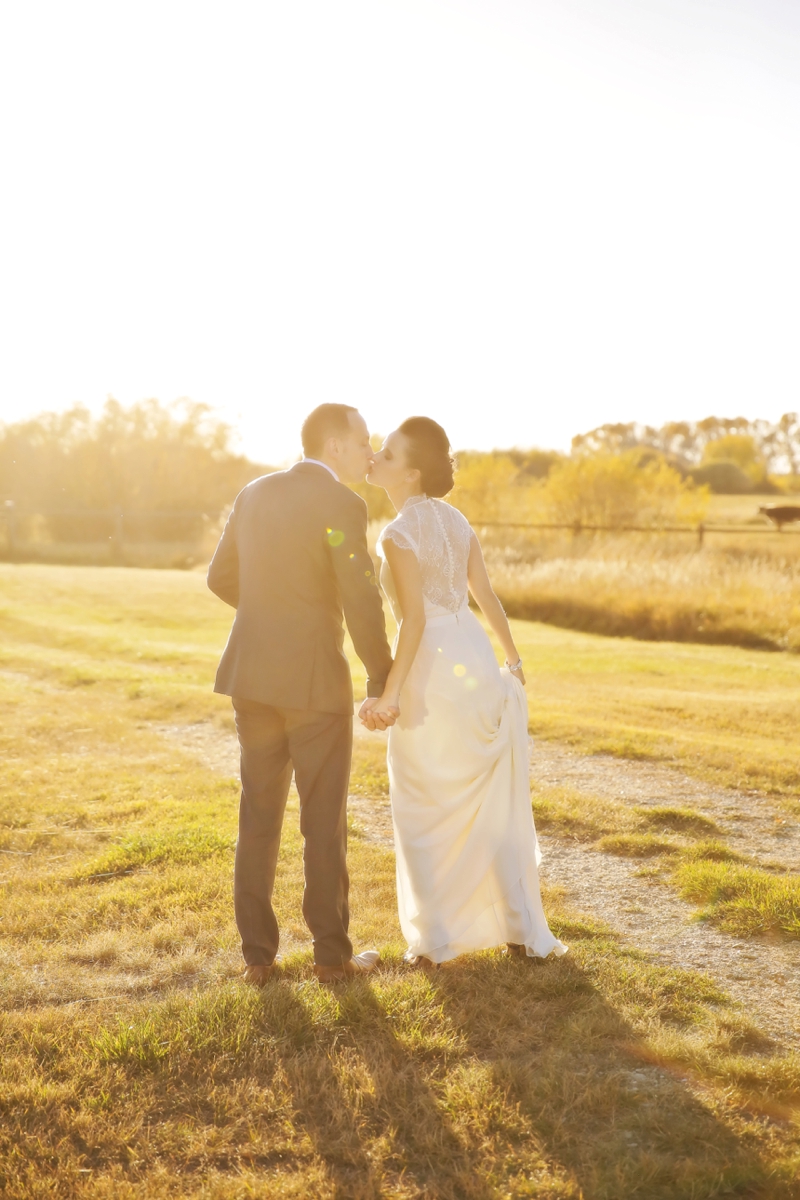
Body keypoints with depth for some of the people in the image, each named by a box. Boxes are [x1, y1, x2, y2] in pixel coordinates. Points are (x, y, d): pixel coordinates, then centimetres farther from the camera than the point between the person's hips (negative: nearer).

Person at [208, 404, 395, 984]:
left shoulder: (254, 493, 8)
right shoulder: (342, 504, -12)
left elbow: (222, 578, 16)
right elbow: (363, 604, -16)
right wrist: (383, 682, -5)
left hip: (252, 676, 6)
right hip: (314, 680, -6)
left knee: (259, 818, 13)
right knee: (324, 822, 6)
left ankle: (258, 953, 18)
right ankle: (333, 953, 17)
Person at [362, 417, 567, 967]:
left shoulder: (398, 535, -15)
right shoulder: (455, 518, 7)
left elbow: (415, 619, -20)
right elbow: (487, 594, 9)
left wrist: (390, 695, -18)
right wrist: (514, 658, 20)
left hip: (432, 672, -7)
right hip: (477, 658, 7)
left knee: (425, 809, 8)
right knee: (491, 801, 15)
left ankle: (435, 939, 17)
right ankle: (521, 928, 23)